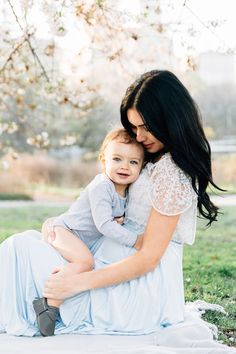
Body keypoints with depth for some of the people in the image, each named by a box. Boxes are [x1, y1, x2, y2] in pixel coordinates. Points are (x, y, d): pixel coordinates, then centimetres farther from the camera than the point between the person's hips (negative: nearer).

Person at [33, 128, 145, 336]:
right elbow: (103, 225, -31)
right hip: (63, 230, -9)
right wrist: (134, 240, -28)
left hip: (88, 240, 10)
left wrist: (120, 220, -8)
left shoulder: (127, 190, 0)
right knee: (85, 261, -30)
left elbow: (116, 216, 16)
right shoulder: (101, 187, -26)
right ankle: (50, 305, -26)